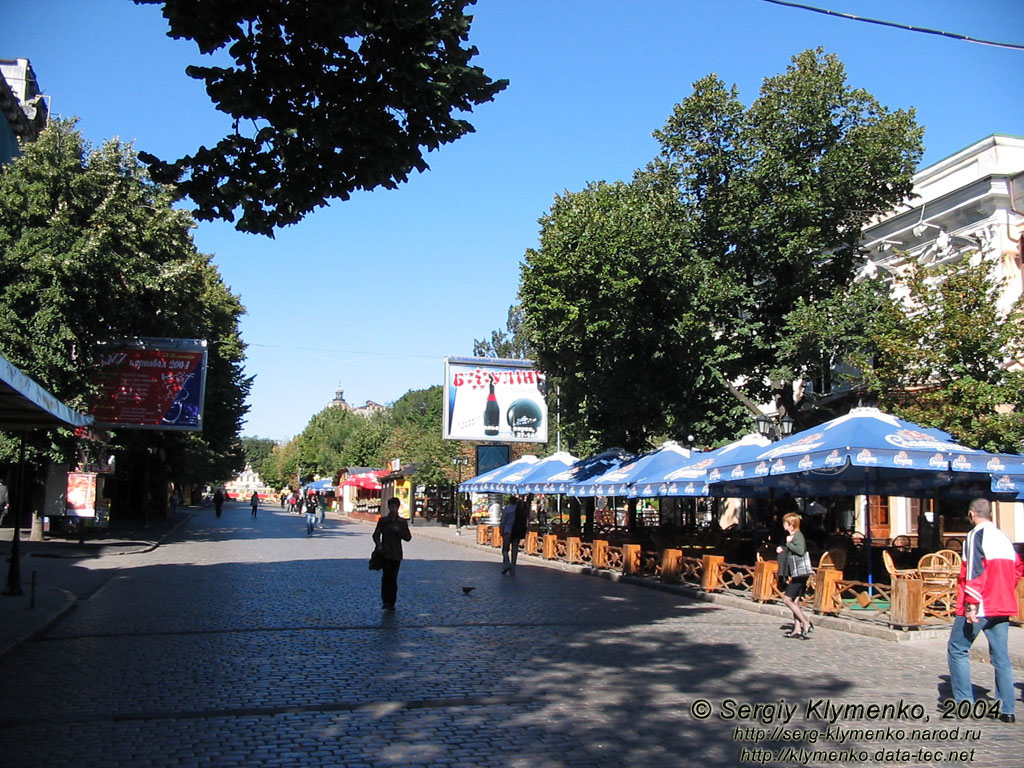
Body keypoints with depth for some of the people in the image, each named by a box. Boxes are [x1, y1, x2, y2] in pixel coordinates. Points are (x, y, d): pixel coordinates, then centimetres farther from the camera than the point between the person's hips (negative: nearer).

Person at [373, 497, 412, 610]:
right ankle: (385, 601, -13)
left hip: (396, 554, 2)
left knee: (393, 578, 3)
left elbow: (408, 537, 6)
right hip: (385, 553, -2)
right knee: (386, 575, -16)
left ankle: (391, 603, 9)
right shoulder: (383, 520, 4)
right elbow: (376, 535, 3)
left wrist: (399, 531, -10)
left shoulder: (402, 522, 8)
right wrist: (378, 544, -16)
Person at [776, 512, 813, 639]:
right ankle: (797, 629, 10)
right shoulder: (793, 536, 18)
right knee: (795, 601, 10)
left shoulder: (798, 536, -13)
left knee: (787, 599, -9)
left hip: (800, 573, -10)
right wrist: (784, 550, 15)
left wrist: (789, 543, -19)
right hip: (798, 573, 10)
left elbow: (800, 550, -29)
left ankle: (806, 623, -8)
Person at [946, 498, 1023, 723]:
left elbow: (974, 571, -17)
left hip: (979, 607, -7)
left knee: (957, 649, 4)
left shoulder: (977, 535, -10)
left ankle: (965, 702, 2)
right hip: (1003, 606, 7)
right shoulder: (1004, 538, 12)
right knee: (1001, 656, 9)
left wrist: (971, 604, -19)